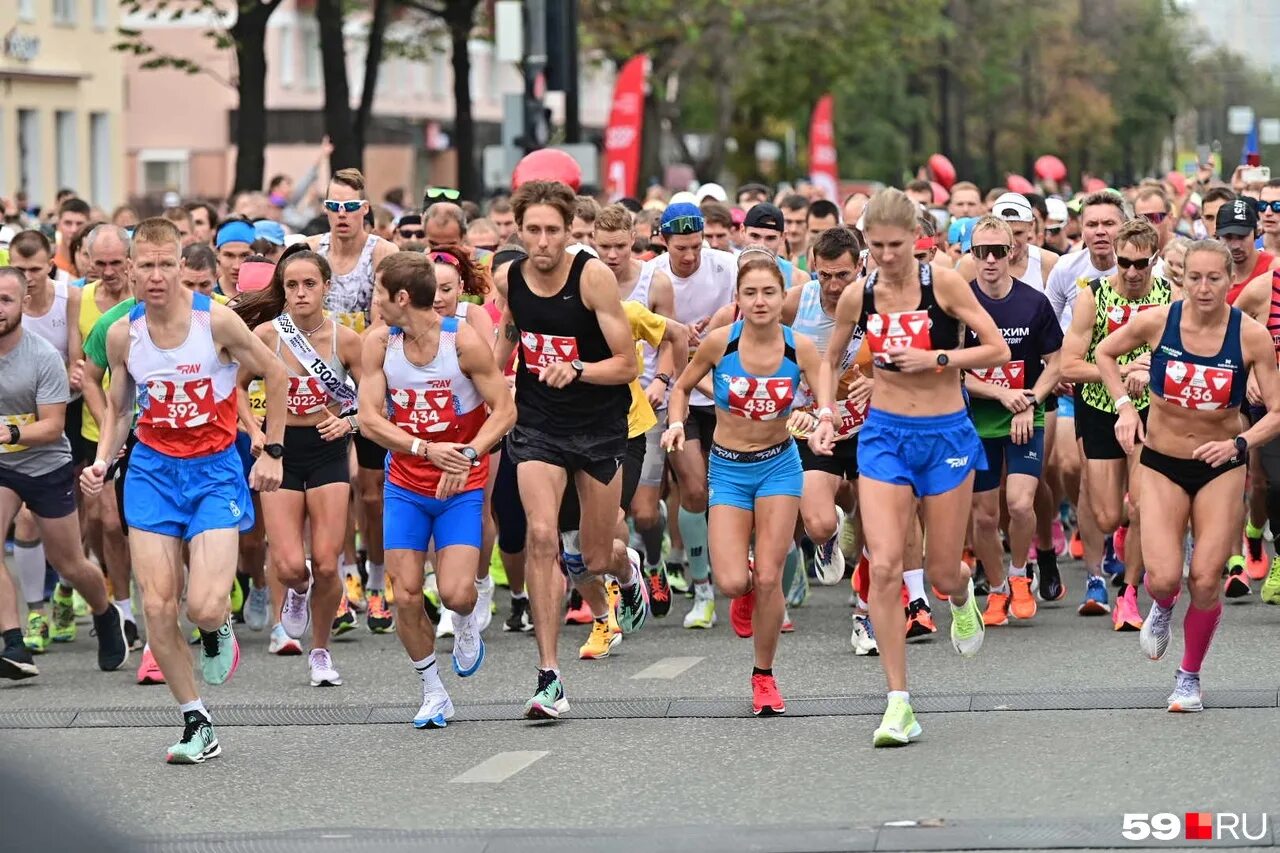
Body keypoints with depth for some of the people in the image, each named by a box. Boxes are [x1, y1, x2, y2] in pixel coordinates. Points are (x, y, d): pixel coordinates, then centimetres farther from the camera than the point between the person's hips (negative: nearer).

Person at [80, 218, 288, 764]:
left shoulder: (216, 320, -13)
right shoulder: (122, 334, -3)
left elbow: (275, 375, 0)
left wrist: (272, 451, 1)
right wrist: (102, 462, -3)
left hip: (214, 469, -3)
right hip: (152, 469, 3)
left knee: (205, 608, -17)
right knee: (157, 607, -4)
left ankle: (219, 631, 22)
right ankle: (196, 723, 10)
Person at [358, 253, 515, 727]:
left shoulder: (464, 341, -15)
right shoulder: (379, 343, -5)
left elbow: (505, 410, -11)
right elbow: (369, 419, -8)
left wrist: (469, 455, -26)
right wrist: (427, 449, -23)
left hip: (461, 487, -3)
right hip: (405, 485, 3)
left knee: (456, 593, -17)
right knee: (406, 596, -5)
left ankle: (466, 623, 21)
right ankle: (432, 692, 15)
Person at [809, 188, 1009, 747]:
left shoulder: (944, 284, -10)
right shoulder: (858, 297, -1)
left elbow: (999, 349, -9)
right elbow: (831, 359, 16)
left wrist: (935, 359, -18)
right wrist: (826, 414, 1)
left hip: (946, 434, -2)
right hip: (884, 434, 2)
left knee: (942, 572, 6)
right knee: (883, 565, -14)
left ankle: (963, 598, 47)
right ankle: (899, 704, -10)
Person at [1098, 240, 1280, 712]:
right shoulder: (1156, 322, -13)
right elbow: (1104, 353, 7)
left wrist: (1240, 444, -27)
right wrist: (1124, 405, -6)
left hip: (1222, 466, 0)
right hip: (1162, 463, 0)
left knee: (1206, 580, -2)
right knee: (1163, 577, -13)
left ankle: (1190, 677, 21)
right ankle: (1162, 607, 27)